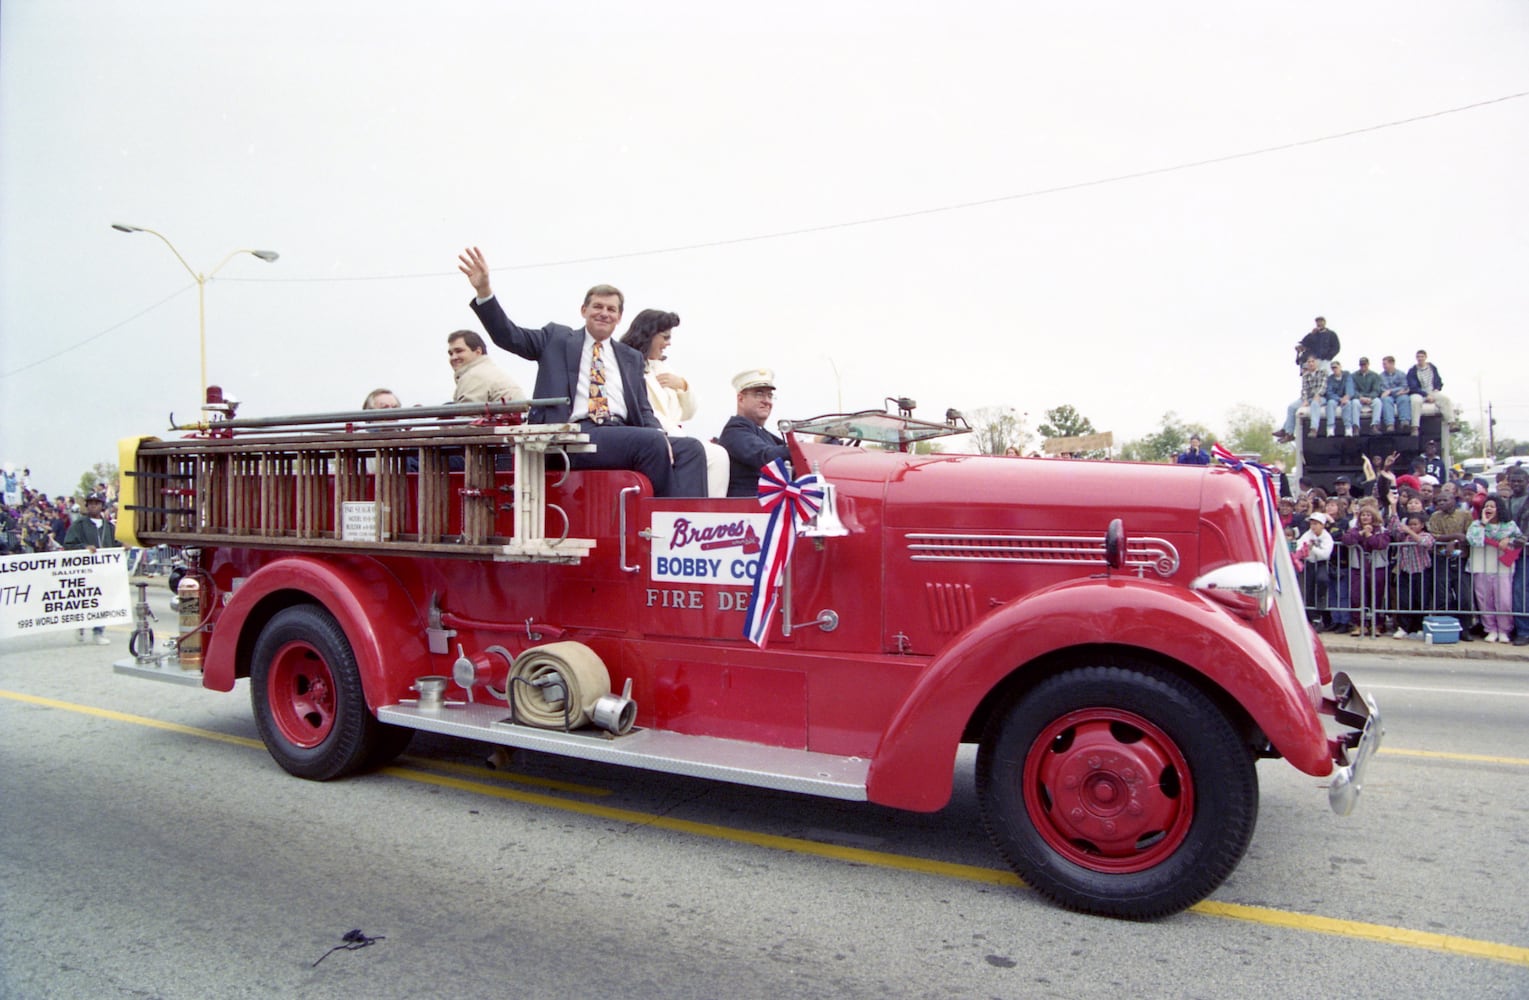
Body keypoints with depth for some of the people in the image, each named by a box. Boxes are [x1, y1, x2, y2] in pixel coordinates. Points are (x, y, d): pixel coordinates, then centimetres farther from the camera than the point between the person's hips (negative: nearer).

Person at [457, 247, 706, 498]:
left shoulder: (631, 358, 26)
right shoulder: (558, 338, 18)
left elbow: (643, 409, 20)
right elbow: (508, 335, 8)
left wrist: (660, 435, -3)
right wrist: (484, 290, -6)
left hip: (622, 433, 5)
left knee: (691, 448, -20)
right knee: (652, 442, -30)